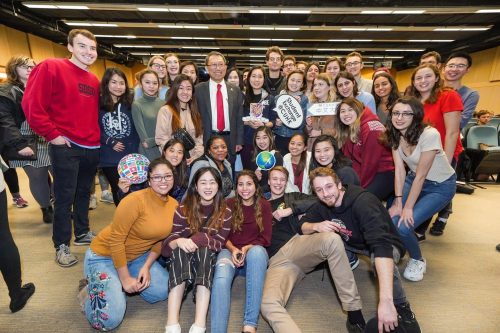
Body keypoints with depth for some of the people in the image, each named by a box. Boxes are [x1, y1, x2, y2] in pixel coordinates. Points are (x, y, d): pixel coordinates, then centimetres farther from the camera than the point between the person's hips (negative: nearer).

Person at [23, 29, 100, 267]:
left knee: (83, 194, 17)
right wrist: (52, 135, -13)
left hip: (92, 148, 6)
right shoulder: (51, 67, -6)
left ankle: (82, 233, 34)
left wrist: (97, 136, 12)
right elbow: (32, 105, -12)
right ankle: (61, 246, 18)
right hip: (65, 147, -6)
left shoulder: (94, 80, 13)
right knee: (64, 198, 3)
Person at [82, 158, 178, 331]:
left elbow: (160, 240, 3)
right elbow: (115, 241, -23)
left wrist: (146, 267, -8)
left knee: (163, 291, -2)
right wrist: (125, 278, -18)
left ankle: (121, 285, 18)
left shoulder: (174, 205, -8)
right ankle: (93, 287, 15)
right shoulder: (135, 200, -28)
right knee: (109, 320, -15)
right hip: (105, 255, -6)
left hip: (137, 256, 7)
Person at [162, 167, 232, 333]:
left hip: (208, 258, 0)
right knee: (179, 250, -33)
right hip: (182, 258, 1)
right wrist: (179, 241, -31)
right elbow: (170, 240, -6)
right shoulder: (183, 209, -3)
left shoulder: (225, 212, -5)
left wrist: (197, 239, -27)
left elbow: (219, 244, -10)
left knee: (205, 251, -34)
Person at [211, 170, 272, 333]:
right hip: (230, 250, 1)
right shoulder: (229, 204, 7)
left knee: (257, 252, -39)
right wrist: (233, 249, -15)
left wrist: (246, 249, -18)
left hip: (254, 251, 0)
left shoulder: (264, 205, 5)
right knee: (221, 279, -34)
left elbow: (265, 238, 0)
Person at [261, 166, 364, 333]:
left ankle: (354, 311, -24)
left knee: (332, 239, -34)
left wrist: (290, 210, -5)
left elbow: (315, 201, 2)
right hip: (277, 260, 0)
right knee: (268, 305, -32)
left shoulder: (293, 197, 22)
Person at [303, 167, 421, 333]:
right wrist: (316, 226, -30)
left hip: (387, 246, -6)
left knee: (378, 256, -40)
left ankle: (401, 308, -19)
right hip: (354, 243, 7)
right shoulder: (323, 205, -14)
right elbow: (302, 225, -6)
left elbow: (381, 246, -47)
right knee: (318, 237, -11)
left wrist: (385, 300, -57)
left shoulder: (363, 202, -36)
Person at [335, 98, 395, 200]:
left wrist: (360, 185, -11)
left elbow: (370, 162, -18)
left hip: (385, 173, -7)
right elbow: (350, 160, 1)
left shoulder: (370, 127, -17)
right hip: (365, 173, 7)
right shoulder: (347, 132, 8)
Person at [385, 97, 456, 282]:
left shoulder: (429, 135, -27)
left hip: (441, 185, -5)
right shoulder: (395, 135, -10)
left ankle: (417, 260, 13)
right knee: (389, 221, -16)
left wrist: (408, 208, -21)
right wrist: (398, 202, -17)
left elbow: (421, 175, -25)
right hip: (414, 180, 5)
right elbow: (400, 170, -11)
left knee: (403, 226, -20)